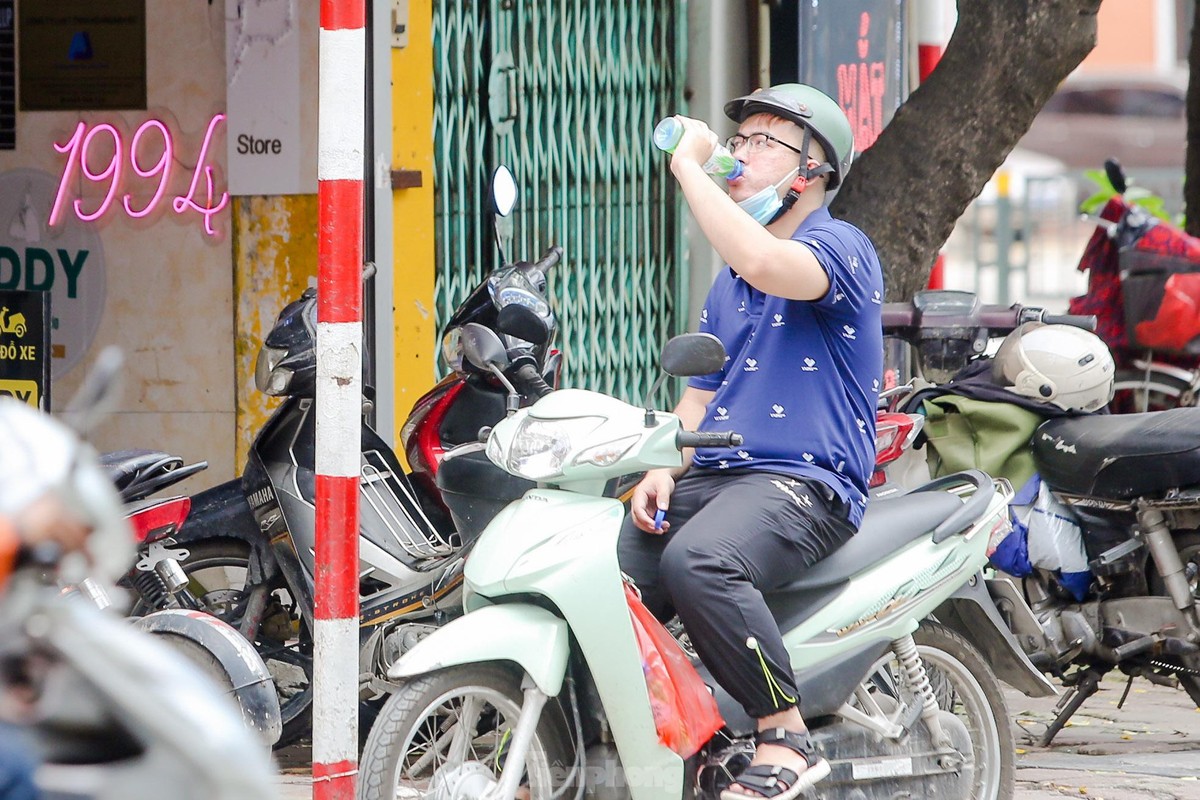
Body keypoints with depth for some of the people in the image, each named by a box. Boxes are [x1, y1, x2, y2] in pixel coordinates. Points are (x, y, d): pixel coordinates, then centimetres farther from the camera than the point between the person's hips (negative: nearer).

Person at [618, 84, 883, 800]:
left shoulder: (841, 246, -4)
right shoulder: (729, 282, 25)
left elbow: (764, 265, -27)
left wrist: (689, 167, -17)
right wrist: (664, 466, 4)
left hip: (803, 481, -8)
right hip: (712, 474, 8)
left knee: (697, 562, -36)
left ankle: (787, 737, -27)